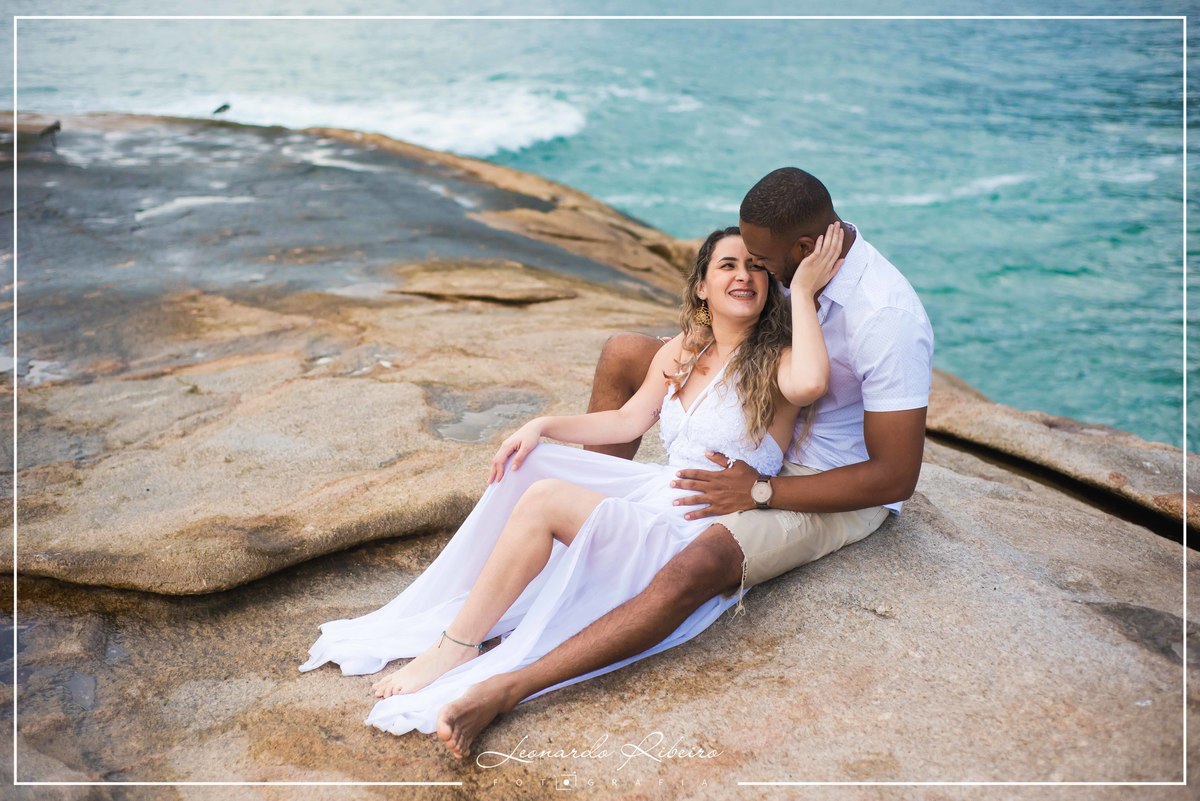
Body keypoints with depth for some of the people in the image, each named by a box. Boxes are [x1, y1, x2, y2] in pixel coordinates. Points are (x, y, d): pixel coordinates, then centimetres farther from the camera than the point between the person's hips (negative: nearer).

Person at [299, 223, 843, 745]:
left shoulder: (774, 361, -6)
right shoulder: (678, 354, 15)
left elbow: (809, 384, -31)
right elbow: (627, 422, 15)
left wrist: (804, 291, -20)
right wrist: (543, 425, 2)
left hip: (699, 538, -8)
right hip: (654, 493, 8)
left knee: (544, 499, -24)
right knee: (526, 465, -8)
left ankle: (456, 648, -13)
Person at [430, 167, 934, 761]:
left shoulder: (889, 320, -29)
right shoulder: (802, 264, -6)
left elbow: (897, 477, -27)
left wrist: (760, 492, -27)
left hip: (835, 491, -8)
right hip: (762, 433, 9)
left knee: (698, 566, -37)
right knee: (623, 352, 1)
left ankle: (506, 690, -37)